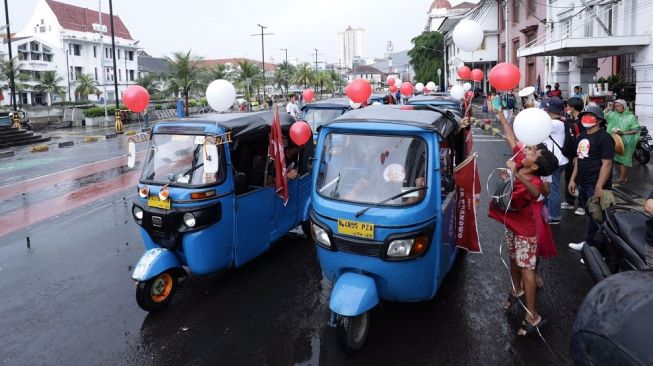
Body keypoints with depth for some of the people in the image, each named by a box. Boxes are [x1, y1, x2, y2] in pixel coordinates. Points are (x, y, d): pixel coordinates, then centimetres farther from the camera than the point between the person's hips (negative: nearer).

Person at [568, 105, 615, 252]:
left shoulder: (604, 137, -13)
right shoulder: (582, 136, 12)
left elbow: (607, 164, -18)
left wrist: (599, 187, -23)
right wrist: (573, 179, 15)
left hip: (596, 185, -8)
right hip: (583, 184, 8)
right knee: (589, 215, 16)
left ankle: (590, 245, 9)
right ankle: (590, 243, 26)